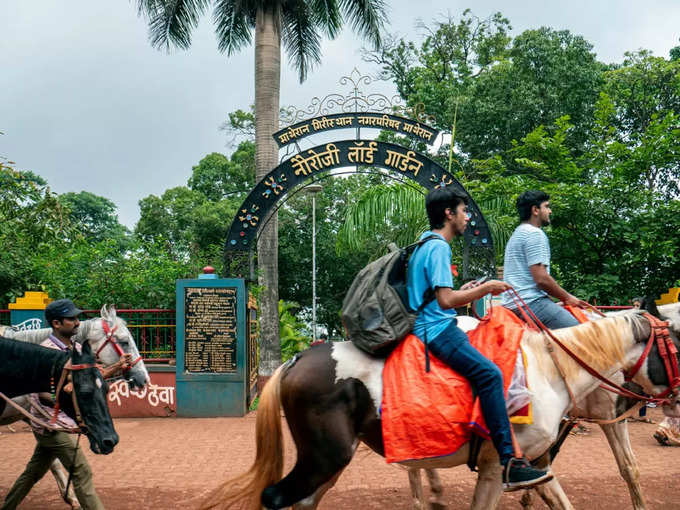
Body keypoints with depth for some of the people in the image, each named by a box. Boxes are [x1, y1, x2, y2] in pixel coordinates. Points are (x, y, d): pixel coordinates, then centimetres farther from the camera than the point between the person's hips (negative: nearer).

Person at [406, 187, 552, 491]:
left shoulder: (425, 244, 19)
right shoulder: (438, 248, -12)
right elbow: (446, 300, -21)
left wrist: (464, 291, 17)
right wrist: (484, 289, -11)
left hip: (430, 326, 11)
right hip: (438, 329, -11)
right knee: (489, 373, -25)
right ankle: (509, 464, -29)